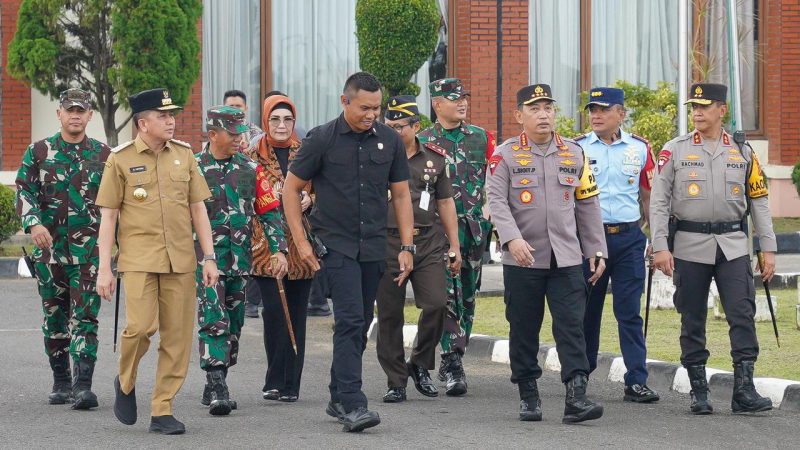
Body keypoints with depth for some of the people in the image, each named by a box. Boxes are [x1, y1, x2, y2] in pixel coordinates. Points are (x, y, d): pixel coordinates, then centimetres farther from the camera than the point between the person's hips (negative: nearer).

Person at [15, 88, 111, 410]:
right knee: (54, 317, 9)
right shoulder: (38, 152, 6)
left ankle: (83, 385, -14)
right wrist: (33, 223, -18)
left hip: (89, 248, -2)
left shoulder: (103, 154, 6)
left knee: (85, 316, -10)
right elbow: (24, 190, -1)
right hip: (50, 248, 2)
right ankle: (61, 382, 20)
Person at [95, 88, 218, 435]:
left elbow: (198, 208, 12)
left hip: (180, 260, 3)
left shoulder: (184, 155, 9)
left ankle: (162, 412, 9)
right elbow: (108, 217, 1)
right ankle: (126, 383, 12)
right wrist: (104, 269, -4)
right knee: (140, 327, -17)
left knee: (177, 337, 0)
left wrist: (209, 257, 6)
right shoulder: (120, 159, 0)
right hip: (139, 259, -3)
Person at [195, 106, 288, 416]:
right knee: (213, 321, -13)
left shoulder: (249, 169, 9)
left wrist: (278, 250, 1)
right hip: (206, 256, -5)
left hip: (241, 258, 5)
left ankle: (215, 386, 20)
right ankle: (217, 389, -17)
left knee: (233, 323, 9)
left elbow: (269, 212, 11)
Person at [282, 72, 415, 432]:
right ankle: (352, 404, -18)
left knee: (359, 325, 10)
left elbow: (401, 194, 12)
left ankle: (338, 398, 22)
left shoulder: (389, 141, 6)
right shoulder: (322, 139, -5)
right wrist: (301, 241, -5)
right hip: (337, 244, -4)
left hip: (373, 247, 4)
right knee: (350, 320, -15)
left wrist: (407, 246, 6)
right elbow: (291, 189, 1)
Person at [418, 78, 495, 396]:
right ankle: (452, 365, -14)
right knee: (448, 295, -13)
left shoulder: (481, 137, 10)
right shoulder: (423, 141, 0)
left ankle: (454, 360, 20)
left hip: (475, 227, 4)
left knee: (468, 295, 9)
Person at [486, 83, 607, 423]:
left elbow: (588, 205, 13)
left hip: (567, 258, 2)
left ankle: (576, 397, -12)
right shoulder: (505, 156, 0)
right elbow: (496, 200, -11)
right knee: (524, 329, 6)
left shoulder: (574, 154, 9)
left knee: (571, 326, -7)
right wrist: (512, 238, -27)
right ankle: (528, 396, 18)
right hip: (522, 260, -1)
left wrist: (596, 249, 9)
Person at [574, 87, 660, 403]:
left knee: (630, 312, -2)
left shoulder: (639, 148, 6)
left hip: (629, 239, 0)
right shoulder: (577, 149, 3)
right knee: (586, 311, 7)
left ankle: (636, 382, -1)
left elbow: (648, 197, 12)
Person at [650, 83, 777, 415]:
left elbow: (759, 201, 9)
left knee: (742, 314, -8)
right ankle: (698, 391, 12)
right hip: (689, 247, -1)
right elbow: (658, 201, 0)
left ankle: (744, 389, -8)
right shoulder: (674, 150, 2)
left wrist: (768, 249, 4)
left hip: (733, 246, 1)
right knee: (692, 320, 4)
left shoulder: (742, 153, 8)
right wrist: (660, 247, -8)